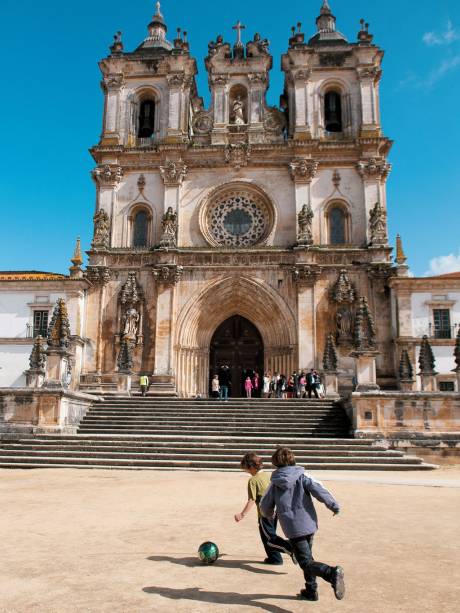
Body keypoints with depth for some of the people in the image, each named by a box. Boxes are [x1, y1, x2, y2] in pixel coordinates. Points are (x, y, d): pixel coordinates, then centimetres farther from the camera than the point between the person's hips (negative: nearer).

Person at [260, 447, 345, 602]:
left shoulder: (274, 483, 3)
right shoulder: (302, 476, 0)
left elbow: (265, 508, 12)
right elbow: (319, 490, -14)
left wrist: (269, 515, 34)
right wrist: (334, 506, -4)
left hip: (293, 528, -3)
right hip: (309, 524, 3)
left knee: (306, 562, -4)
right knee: (307, 557, 23)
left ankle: (332, 573, -29)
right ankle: (311, 591, 27)